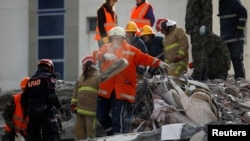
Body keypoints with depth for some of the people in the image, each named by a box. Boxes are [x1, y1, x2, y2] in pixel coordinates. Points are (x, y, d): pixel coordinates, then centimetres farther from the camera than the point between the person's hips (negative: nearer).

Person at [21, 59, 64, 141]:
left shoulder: (31, 80, 18)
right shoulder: (48, 77, -3)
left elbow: (23, 98, 17)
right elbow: (52, 95, -16)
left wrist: (26, 111, 26)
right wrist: (59, 106, -8)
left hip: (32, 112, 7)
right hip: (45, 110, -7)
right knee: (52, 134, -10)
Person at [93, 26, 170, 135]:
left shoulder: (130, 50, 4)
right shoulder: (106, 48, 10)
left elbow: (144, 58, -2)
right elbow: (96, 54, -8)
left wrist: (158, 63, -16)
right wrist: (105, 55, -30)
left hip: (121, 88, -4)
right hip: (106, 87, 4)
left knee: (116, 116, -8)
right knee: (101, 114, 10)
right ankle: (111, 134, 31)